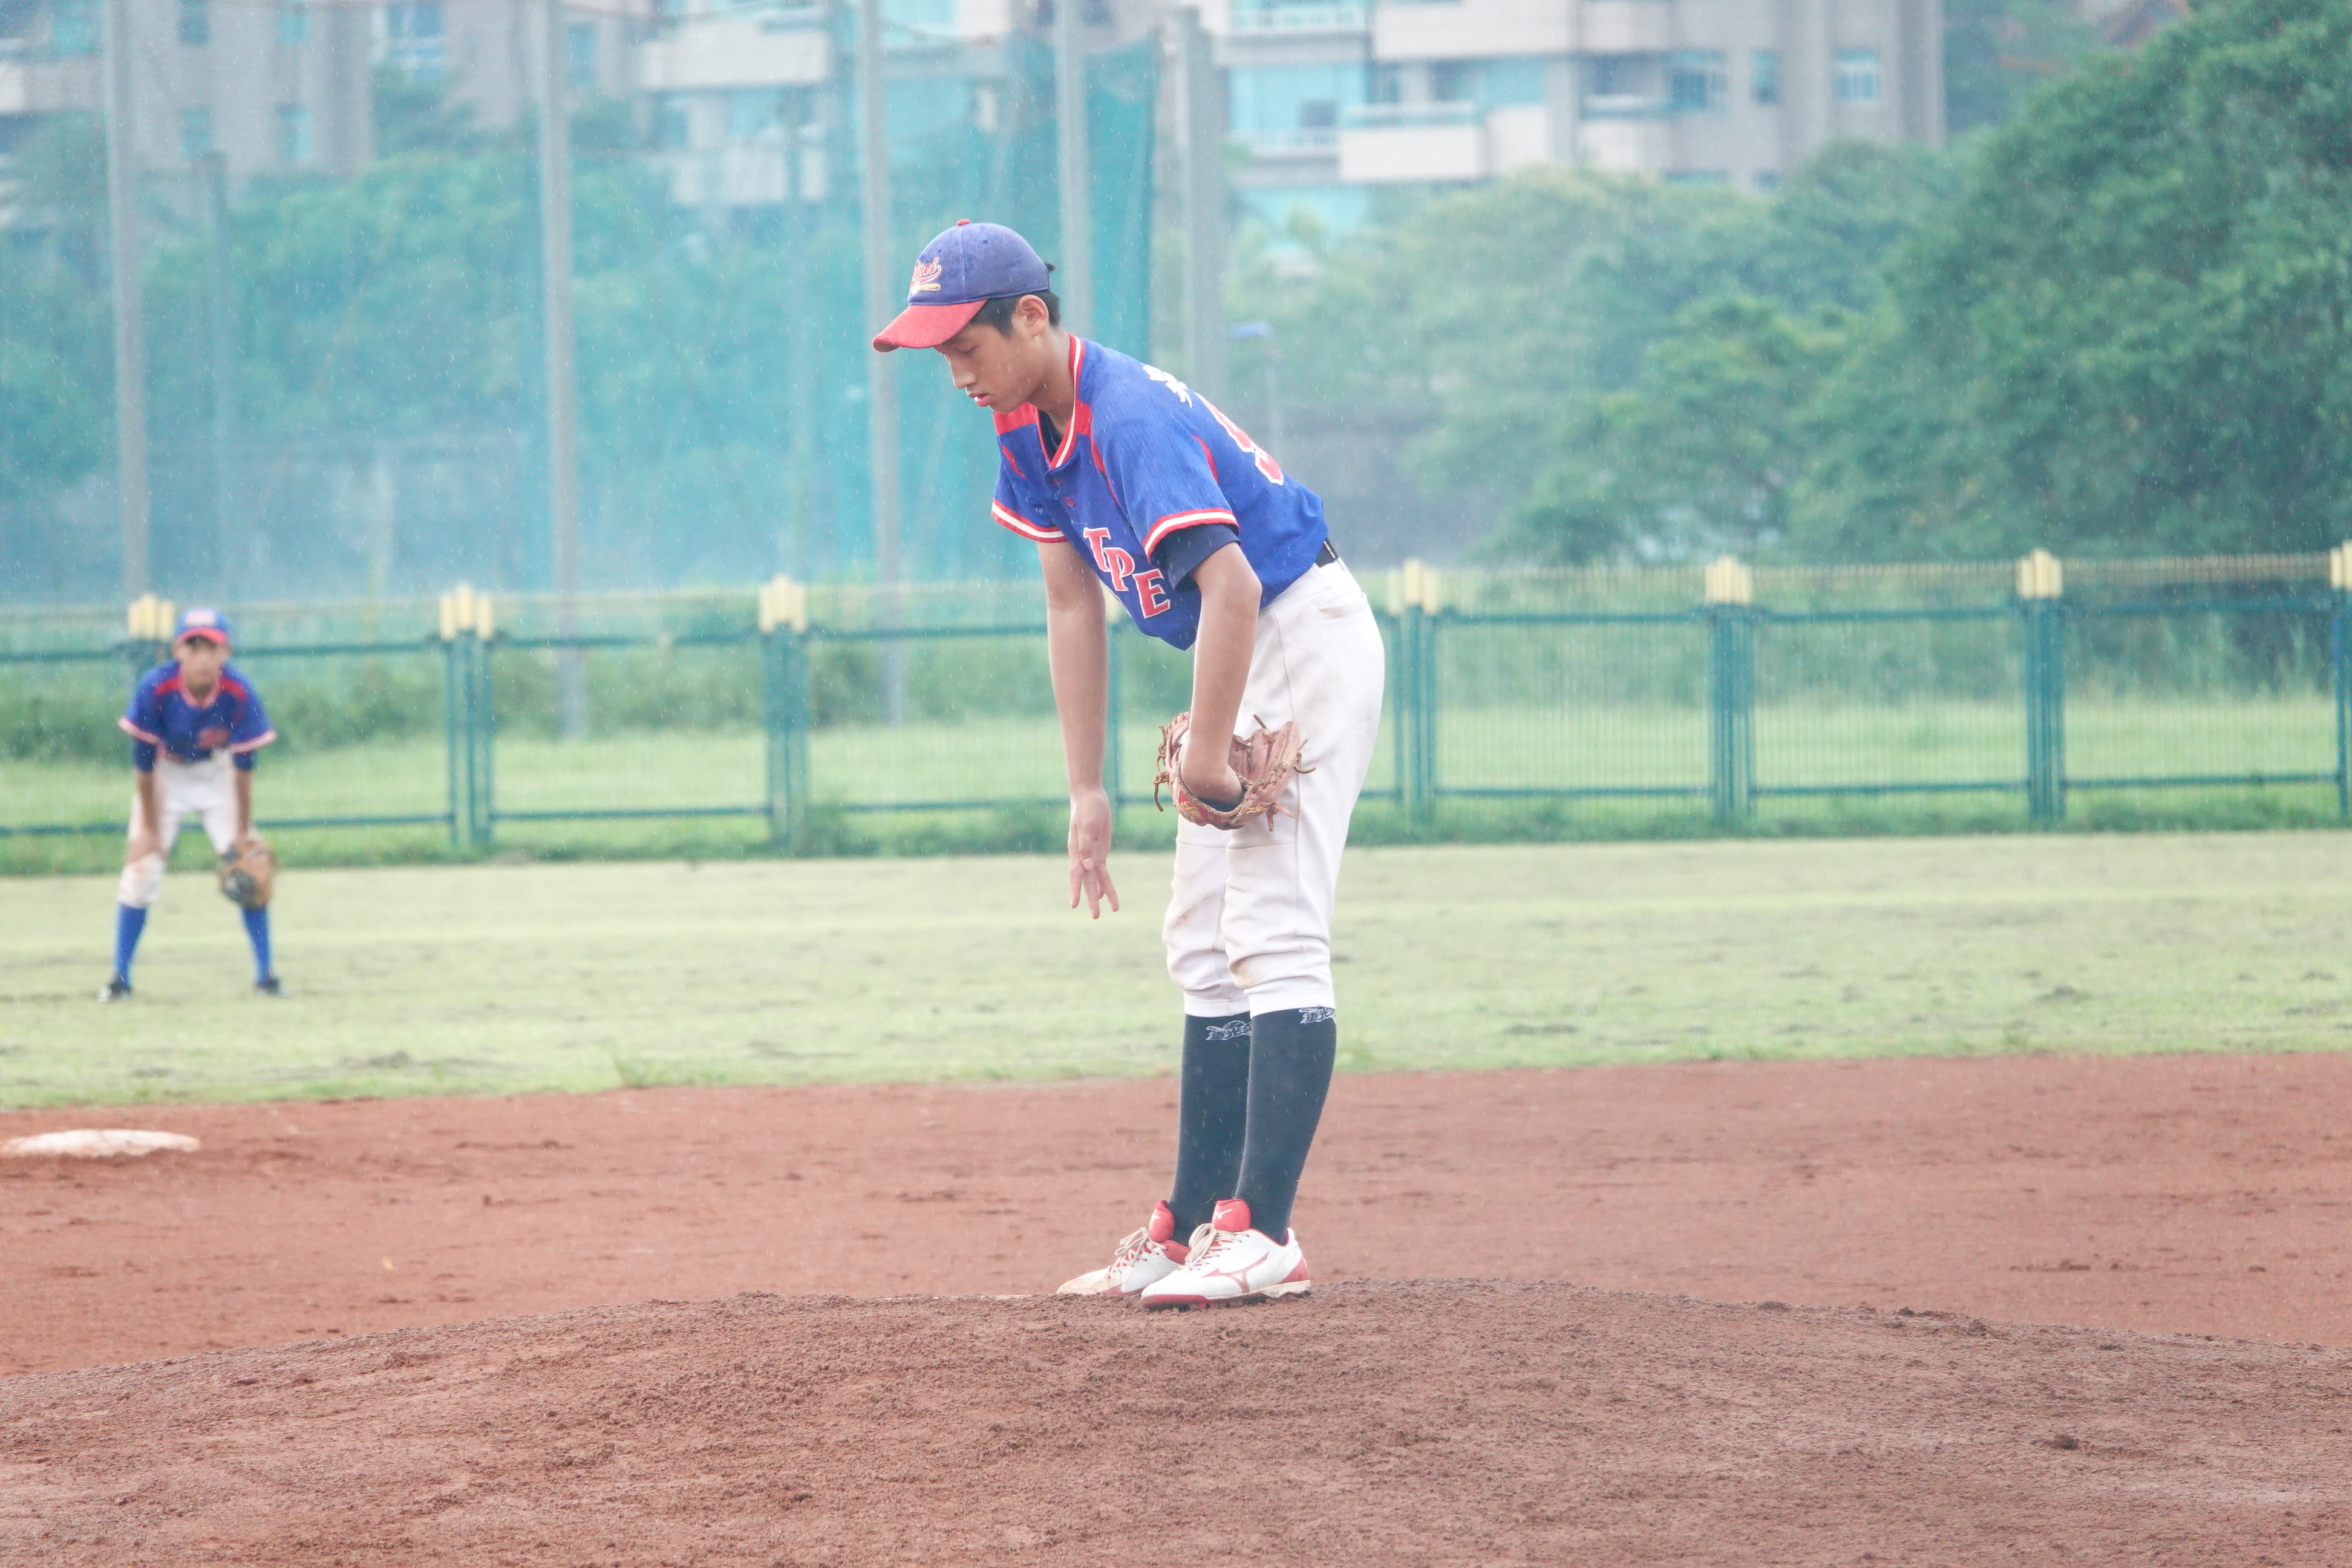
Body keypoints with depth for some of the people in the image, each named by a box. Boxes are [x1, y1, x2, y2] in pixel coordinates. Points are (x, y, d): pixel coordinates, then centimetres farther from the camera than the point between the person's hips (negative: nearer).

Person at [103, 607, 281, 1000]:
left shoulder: (240, 693, -28)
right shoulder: (154, 689, -30)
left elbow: (243, 767, -18)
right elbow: (144, 763, -19)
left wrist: (243, 834, -12)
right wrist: (149, 829, -13)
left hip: (216, 772, 1)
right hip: (165, 773, -1)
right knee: (141, 868, -8)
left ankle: (265, 975, 3)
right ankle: (120, 979, 0)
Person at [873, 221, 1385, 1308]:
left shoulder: (1132, 420, -27)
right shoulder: (1029, 431, 3)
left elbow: (1231, 587, -35)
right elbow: (1073, 606, 10)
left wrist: (1205, 758, -26)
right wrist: (1087, 793, 9)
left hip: (1308, 639, -10)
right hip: (1239, 659, 10)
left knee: (1272, 934, -16)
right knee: (1205, 951, 11)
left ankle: (1262, 1235, -21)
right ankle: (1192, 1227, 15)